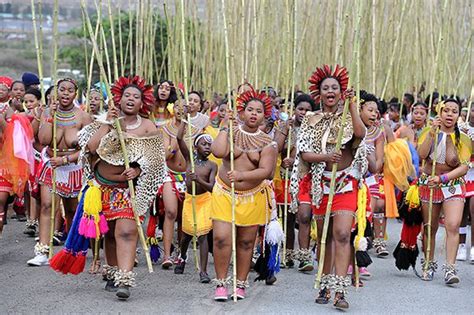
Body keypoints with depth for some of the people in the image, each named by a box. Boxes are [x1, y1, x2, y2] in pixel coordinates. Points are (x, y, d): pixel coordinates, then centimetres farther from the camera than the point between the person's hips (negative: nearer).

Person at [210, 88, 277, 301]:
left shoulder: (267, 143, 1)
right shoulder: (230, 132, 3)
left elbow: (266, 171, -12)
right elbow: (218, 152, -17)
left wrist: (242, 175, -26)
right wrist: (225, 127, -11)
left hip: (253, 196, 1)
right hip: (224, 193, -1)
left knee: (246, 242, 6)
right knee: (221, 238, -11)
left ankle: (241, 284, 18)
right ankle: (221, 283, 0)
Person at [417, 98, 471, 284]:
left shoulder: (463, 139, 0)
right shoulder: (429, 132, 3)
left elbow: (464, 168, -7)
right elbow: (422, 155, -13)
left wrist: (442, 178, -20)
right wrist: (432, 132, -20)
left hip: (453, 186, -1)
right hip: (428, 184, 1)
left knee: (453, 225, -18)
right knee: (429, 228, 8)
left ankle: (450, 268, -19)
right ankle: (429, 264, 23)